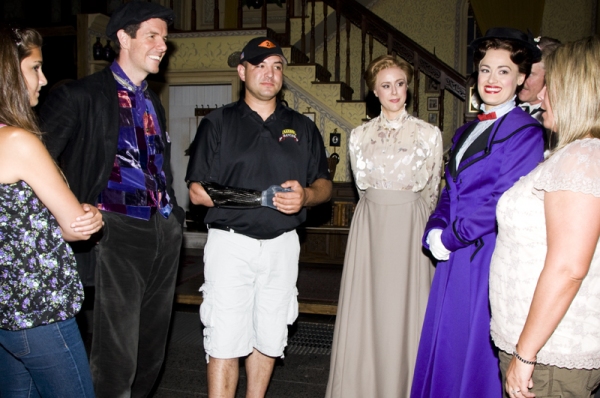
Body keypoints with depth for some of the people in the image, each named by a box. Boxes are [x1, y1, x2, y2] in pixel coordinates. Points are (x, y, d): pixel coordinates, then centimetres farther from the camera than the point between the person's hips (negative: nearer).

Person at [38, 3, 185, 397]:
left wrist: (174, 214, 14)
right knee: (117, 354, -2)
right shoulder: (83, 96, -6)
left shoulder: (153, 103, 17)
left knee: (152, 352, 15)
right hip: (119, 231, -7)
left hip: (165, 231, 7)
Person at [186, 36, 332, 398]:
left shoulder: (303, 127, 12)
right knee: (225, 342, -4)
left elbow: (325, 185, 13)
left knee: (268, 339, 11)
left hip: (282, 244, 3)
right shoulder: (218, 124, 4)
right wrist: (259, 198, -13)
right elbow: (198, 191, -2)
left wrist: (304, 195, -12)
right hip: (231, 242, -3)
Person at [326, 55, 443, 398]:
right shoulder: (360, 136, 6)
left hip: (411, 227, -2)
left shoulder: (429, 134, 0)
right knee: (366, 307, 4)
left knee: (405, 309, 1)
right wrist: (379, 217, 13)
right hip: (370, 227, 2)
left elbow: (431, 192, 6)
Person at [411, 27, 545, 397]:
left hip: (487, 258, -7)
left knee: (476, 348, 4)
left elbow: (505, 202, -17)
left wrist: (451, 237, -13)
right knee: (444, 343, 15)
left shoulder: (525, 131, -10)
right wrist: (435, 231, -3)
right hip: (454, 255, 7)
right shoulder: (467, 131, 14)